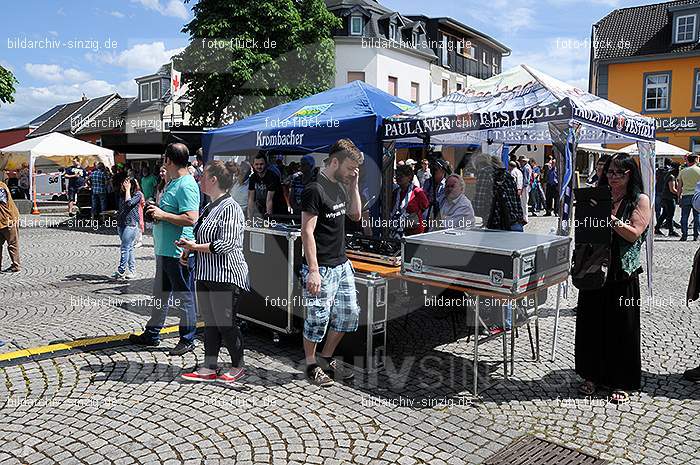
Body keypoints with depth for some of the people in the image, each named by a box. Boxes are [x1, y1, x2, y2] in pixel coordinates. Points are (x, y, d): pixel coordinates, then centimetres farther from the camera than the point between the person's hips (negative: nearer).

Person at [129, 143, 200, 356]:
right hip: (164, 249, 11)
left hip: (178, 251, -11)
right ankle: (152, 334, 34)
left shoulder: (186, 185, -18)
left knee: (184, 297, 2)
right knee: (160, 294, 20)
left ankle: (187, 340, 15)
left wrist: (162, 215, -20)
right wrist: (156, 211, 8)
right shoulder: (173, 182, 14)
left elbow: (191, 218, -28)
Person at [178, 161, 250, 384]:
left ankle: (238, 367, 20)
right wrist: (188, 252, 7)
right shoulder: (209, 208, 14)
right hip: (206, 274, 9)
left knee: (225, 323, 2)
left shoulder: (230, 208, -15)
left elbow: (226, 244, -23)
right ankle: (209, 368, 23)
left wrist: (194, 246, -15)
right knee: (210, 323, 13)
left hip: (225, 275, -9)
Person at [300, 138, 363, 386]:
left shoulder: (341, 186, 11)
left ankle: (326, 358, 30)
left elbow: (356, 215, 22)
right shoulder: (315, 189, -16)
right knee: (318, 318, 1)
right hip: (321, 268, -9)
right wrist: (313, 271, -22)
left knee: (349, 314, 13)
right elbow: (307, 232, -19)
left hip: (342, 264, 9)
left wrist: (354, 185, 9)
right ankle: (312, 366, 21)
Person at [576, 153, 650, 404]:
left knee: (621, 328, 4)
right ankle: (593, 375, 25)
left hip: (623, 275, -3)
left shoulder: (640, 201, 0)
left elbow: (634, 233, -13)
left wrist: (609, 217, -20)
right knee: (591, 324, 9)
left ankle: (621, 383, 18)